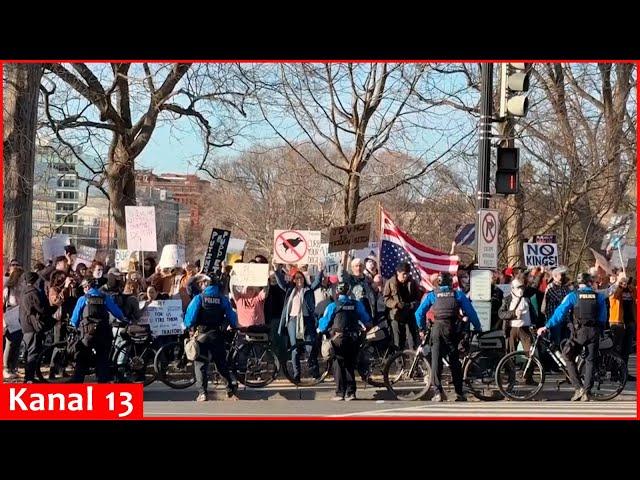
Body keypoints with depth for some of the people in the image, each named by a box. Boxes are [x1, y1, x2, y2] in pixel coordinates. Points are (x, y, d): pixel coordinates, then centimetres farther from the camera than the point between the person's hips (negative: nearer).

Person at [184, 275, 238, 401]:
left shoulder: (199, 298, -7)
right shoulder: (222, 299, 2)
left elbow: (190, 316, -13)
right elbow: (231, 316, 3)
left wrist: (189, 327, 5)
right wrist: (235, 327, 20)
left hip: (202, 335, -3)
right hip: (218, 336, 3)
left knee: (200, 364, 4)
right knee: (222, 363, 14)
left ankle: (202, 393, -6)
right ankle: (231, 390, 14)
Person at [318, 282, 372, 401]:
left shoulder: (333, 306, -4)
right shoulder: (357, 304, 4)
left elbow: (325, 322, 0)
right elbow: (367, 320, 12)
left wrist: (320, 330, 20)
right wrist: (369, 328, 33)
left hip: (338, 338, -3)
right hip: (353, 338, 3)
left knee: (339, 365, 4)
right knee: (350, 365, 11)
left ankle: (340, 393, 0)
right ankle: (350, 393, 5)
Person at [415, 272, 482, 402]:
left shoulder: (432, 295, 11)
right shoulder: (458, 294, 9)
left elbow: (419, 313, 8)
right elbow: (471, 312, 7)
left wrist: (422, 329, 20)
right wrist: (478, 327, 17)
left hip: (437, 328, 0)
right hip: (452, 329, 0)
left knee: (436, 360, 1)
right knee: (454, 361, 7)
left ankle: (438, 392, -9)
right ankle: (459, 393, 8)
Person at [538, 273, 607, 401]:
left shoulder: (573, 296, -1)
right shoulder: (599, 297, 7)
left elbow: (560, 312, -5)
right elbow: (603, 317, 8)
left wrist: (546, 327, -2)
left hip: (579, 332, -3)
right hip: (594, 332, 3)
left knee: (568, 357, 11)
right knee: (590, 361, 10)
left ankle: (579, 388, 1)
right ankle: (586, 393, 5)